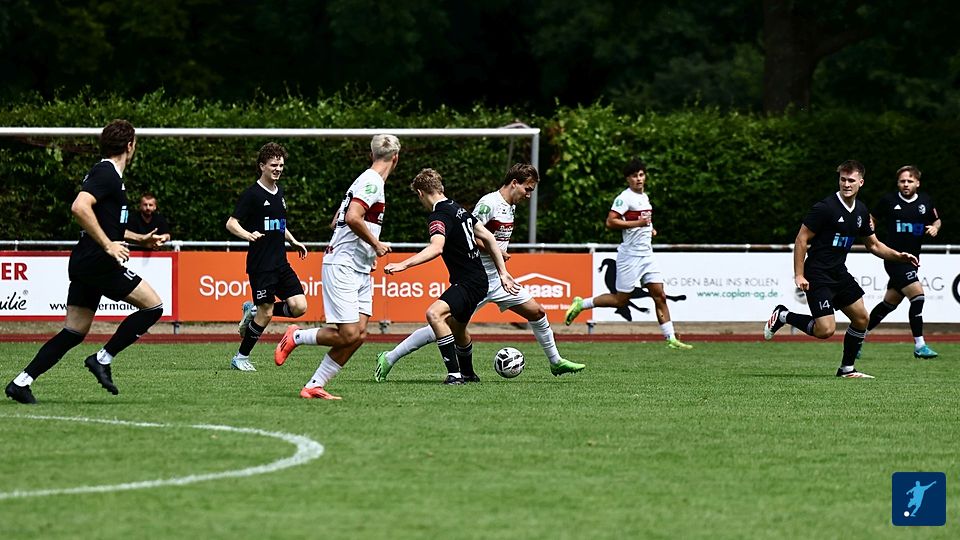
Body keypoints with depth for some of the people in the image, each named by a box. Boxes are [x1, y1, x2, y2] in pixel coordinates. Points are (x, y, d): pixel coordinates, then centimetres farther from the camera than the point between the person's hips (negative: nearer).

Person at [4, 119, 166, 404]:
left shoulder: (105, 173, 20)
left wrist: (140, 239, 31)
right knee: (153, 306, -5)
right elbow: (80, 208, -27)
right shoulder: (106, 174, -11)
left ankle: (22, 382, 4)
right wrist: (108, 245, -25)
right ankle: (103, 360, -5)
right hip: (99, 263, -10)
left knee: (74, 333, 9)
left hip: (83, 263, 10)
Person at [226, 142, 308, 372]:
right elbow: (231, 223, -12)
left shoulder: (279, 191, 14)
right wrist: (248, 235, -29)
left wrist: (293, 242, 20)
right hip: (260, 264, -7)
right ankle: (241, 357, 9)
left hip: (280, 263, 7)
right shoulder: (253, 194, -8)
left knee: (299, 306, -5)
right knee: (266, 313, -7)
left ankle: (253, 311, 16)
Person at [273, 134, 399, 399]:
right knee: (347, 334, -13)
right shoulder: (372, 182, -12)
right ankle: (295, 337, 9)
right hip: (342, 266, -10)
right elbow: (352, 218, -26)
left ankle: (314, 386, 3)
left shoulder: (366, 180, 17)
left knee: (359, 334, 0)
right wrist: (376, 244, -14)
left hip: (359, 271, 10)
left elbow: (336, 222, 23)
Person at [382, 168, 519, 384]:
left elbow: (436, 247, -35)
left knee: (435, 313, -29)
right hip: (478, 280, 10)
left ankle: (454, 373, -32)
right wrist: (502, 273, 20)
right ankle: (468, 373, 52)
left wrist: (403, 265, -42)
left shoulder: (439, 216, -17)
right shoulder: (458, 209, 13)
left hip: (470, 283, -10)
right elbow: (488, 238, 16)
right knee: (457, 327, 30)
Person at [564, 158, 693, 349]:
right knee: (621, 300, -2)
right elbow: (610, 222, -21)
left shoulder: (644, 197, 15)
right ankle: (580, 304, 14)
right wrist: (637, 223, -23)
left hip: (647, 254, 8)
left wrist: (650, 229, 14)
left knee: (660, 296, 0)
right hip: (630, 255, -8)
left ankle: (671, 339, -1)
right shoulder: (624, 198, -12)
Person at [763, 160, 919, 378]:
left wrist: (899, 256, 6)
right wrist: (799, 275, -17)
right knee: (825, 329, -16)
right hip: (817, 276, -8)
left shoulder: (861, 211, 8)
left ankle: (847, 369, 20)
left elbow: (873, 245, 20)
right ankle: (783, 316, 7)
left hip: (839, 274, 8)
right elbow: (801, 239, -13)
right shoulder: (825, 208, -16)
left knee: (861, 319, 7)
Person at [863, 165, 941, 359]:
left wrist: (935, 227, -1)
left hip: (912, 260, 6)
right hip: (894, 259, -6)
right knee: (917, 295, -19)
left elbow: (936, 220, 21)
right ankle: (919, 345, -14)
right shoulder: (889, 200, -3)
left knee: (890, 303, 13)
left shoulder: (925, 201, 6)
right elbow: (872, 218, 11)